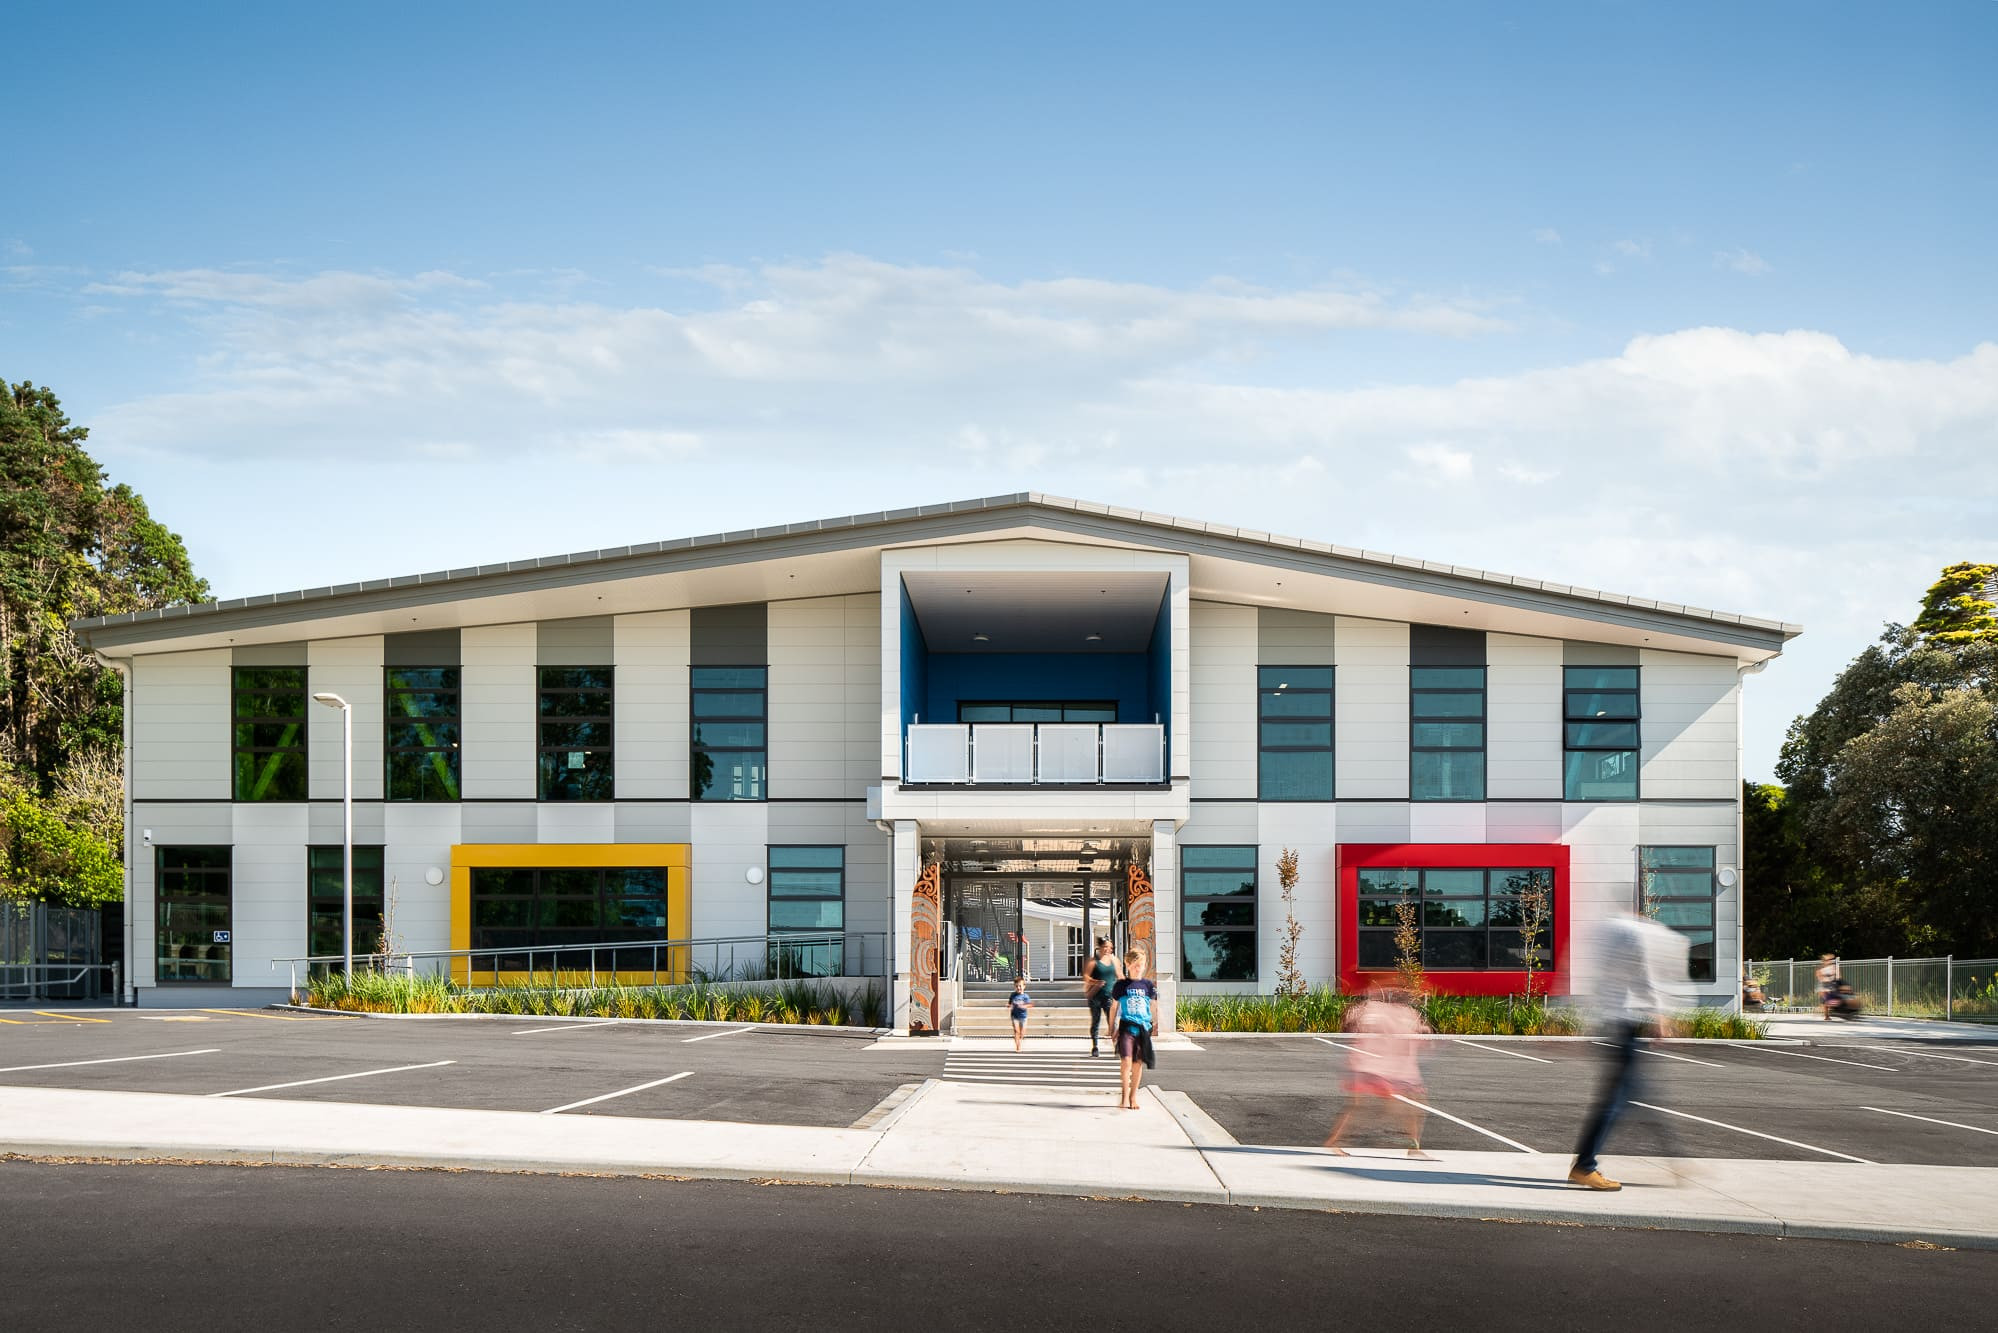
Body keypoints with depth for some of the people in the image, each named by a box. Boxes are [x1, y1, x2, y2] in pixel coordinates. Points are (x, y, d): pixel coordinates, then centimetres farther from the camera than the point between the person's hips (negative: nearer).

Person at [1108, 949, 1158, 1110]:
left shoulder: (1148, 986, 9)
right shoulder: (1121, 985, 4)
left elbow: (1153, 1005, 13)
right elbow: (1114, 1007, 8)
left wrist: (1155, 1023, 0)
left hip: (1143, 1027, 2)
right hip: (1126, 1027, -2)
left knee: (1138, 1063, 5)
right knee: (1126, 1060, -14)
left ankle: (1133, 1096, 17)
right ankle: (1125, 1096, -7)